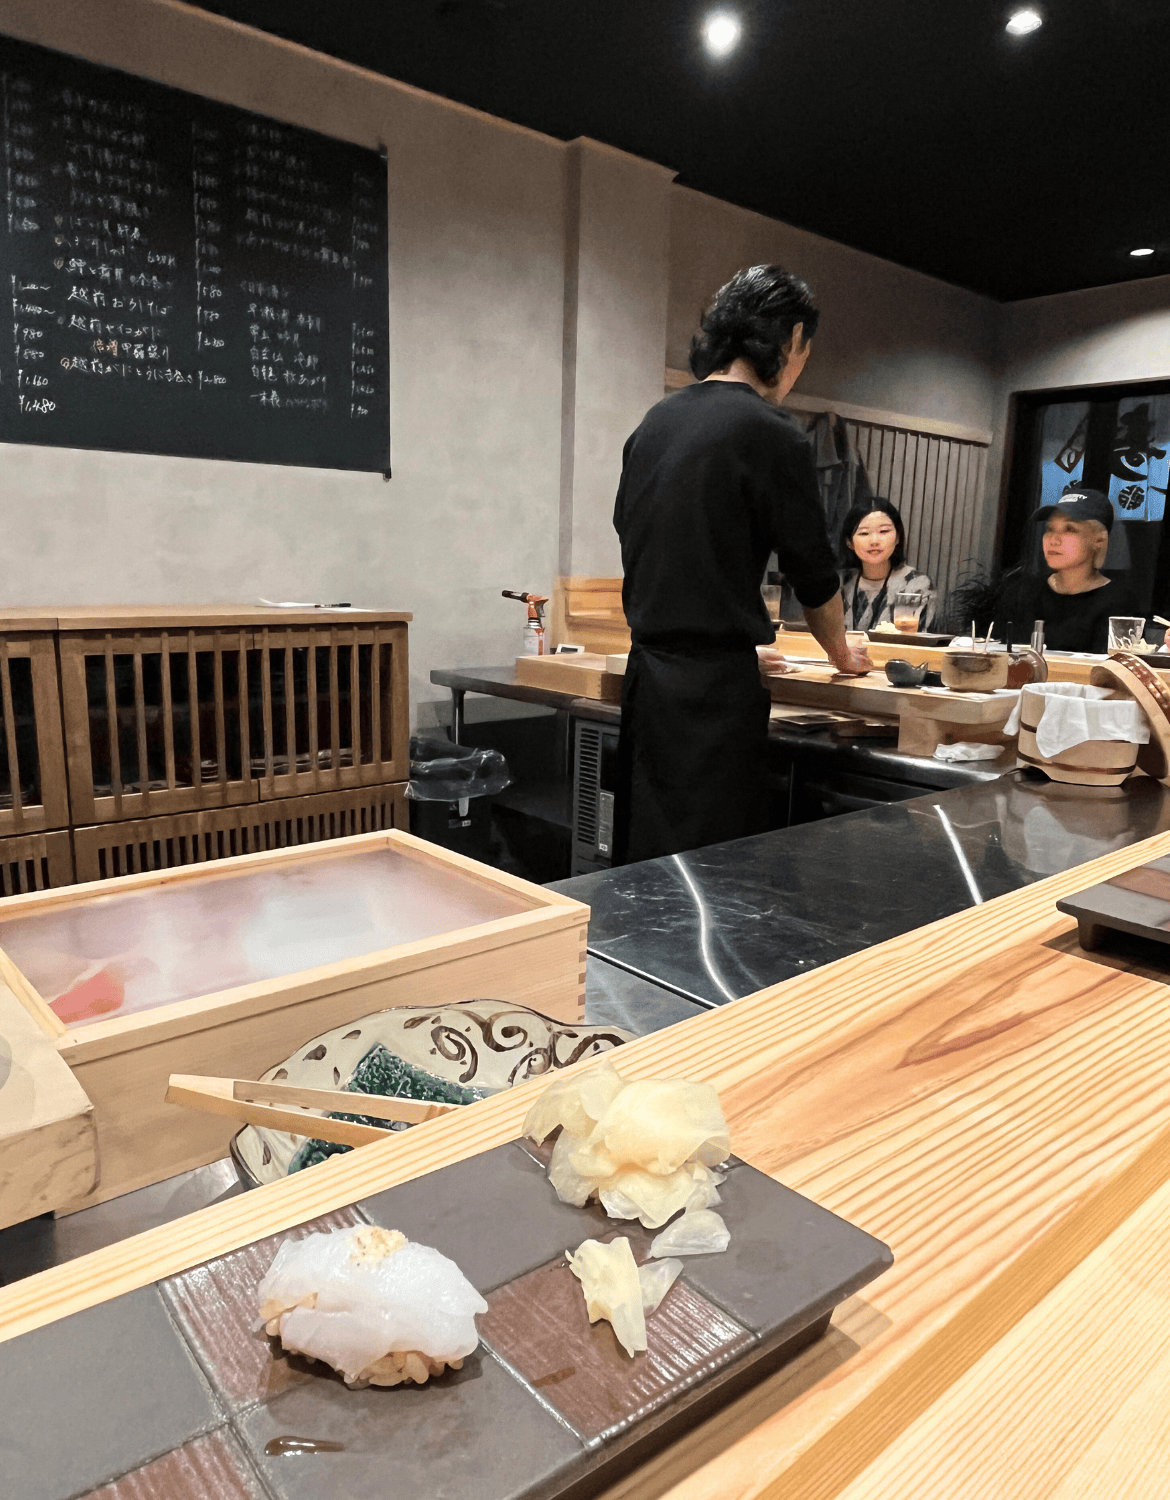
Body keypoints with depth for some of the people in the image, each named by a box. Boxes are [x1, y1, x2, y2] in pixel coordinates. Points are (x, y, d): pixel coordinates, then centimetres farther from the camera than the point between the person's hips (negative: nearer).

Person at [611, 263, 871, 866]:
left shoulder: (654, 421, 11)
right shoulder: (771, 436, -10)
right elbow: (812, 572, -1)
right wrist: (843, 654, 19)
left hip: (646, 673, 8)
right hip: (716, 687, -8)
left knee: (642, 859, 15)